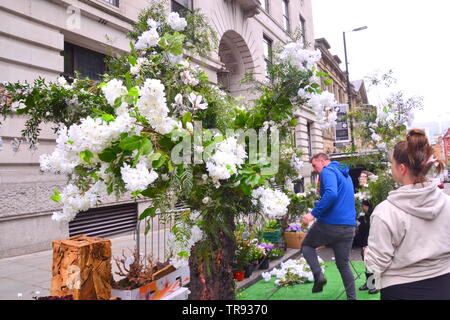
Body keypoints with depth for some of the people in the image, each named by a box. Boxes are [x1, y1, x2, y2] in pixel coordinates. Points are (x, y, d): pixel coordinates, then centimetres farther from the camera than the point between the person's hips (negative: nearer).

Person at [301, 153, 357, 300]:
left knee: (307, 245, 16)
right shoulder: (345, 174, 21)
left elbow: (331, 194, -26)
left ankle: (318, 275, -2)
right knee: (343, 264, 16)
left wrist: (314, 213, -23)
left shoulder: (328, 171, -8)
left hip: (329, 223, -8)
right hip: (349, 226, 8)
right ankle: (352, 296, 18)